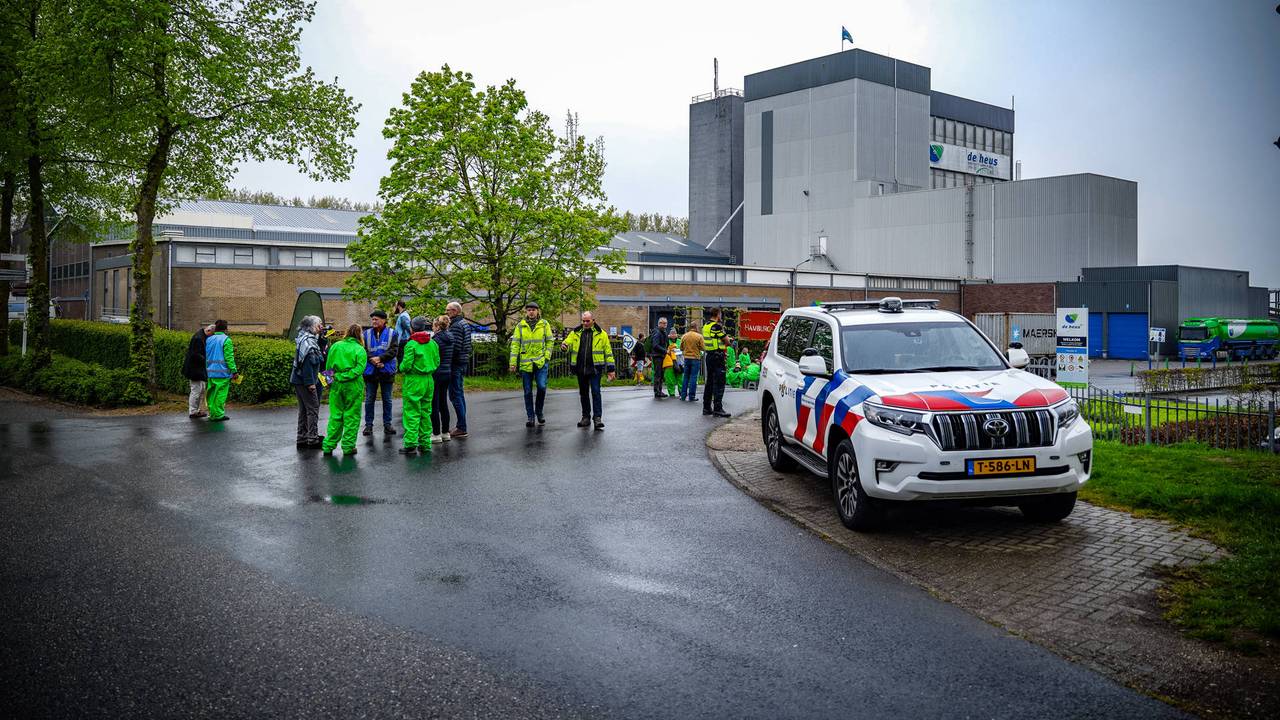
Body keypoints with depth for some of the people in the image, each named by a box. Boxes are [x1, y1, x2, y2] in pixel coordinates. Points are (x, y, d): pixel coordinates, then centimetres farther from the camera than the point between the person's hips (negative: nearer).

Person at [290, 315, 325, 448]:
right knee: (313, 409, -5)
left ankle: (302, 438, 19)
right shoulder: (308, 341, -16)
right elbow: (307, 363, -23)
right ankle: (312, 439, -3)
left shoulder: (305, 339, 16)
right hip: (305, 381, -10)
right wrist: (310, 382, -23)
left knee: (304, 409, 14)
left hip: (299, 381, 10)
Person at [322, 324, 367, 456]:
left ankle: (328, 446, 12)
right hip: (353, 386, -3)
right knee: (351, 416, 6)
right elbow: (359, 369, -15)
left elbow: (328, 366, 7)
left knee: (335, 415, 11)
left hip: (336, 385, 3)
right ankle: (348, 446, 9)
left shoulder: (335, 346, 4)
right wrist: (343, 376, -13)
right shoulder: (360, 350, -6)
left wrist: (334, 377, 14)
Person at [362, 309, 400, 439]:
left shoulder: (392, 333, 0)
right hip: (370, 371, 1)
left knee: (387, 399, 8)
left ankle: (387, 424, 17)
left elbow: (393, 350, -9)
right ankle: (368, 424, 13)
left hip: (387, 371, -1)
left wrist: (380, 358, -20)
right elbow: (363, 351, -3)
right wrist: (372, 360, -18)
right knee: (369, 399, 5)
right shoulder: (366, 334, 4)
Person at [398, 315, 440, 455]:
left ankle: (410, 444, -3)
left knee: (411, 413, -2)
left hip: (414, 381, -6)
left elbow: (406, 365, -16)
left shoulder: (411, 344, -13)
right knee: (426, 413, 12)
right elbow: (437, 363, 7)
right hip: (429, 380, 6)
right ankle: (425, 444, 16)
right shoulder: (433, 344, 5)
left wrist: (401, 367, 5)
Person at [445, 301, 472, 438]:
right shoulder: (465, 323, 16)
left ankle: (462, 428, -7)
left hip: (456, 363, -11)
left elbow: (455, 346, -21)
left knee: (455, 395, -8)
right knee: (459, 394, 16)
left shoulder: (456, 326, -15)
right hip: (463, 362, 11)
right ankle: (461, 425, 22)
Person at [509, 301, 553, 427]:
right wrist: (513, 362, -1)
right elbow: (515, 344, 4)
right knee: (528, 391, 4)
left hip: (541, 362, -1)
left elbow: (549, 341, 8)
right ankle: (530, 417, 13)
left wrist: (547, 356, -5)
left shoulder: (544, 324, 5)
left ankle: (539, 412, 10)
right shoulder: (520, 326, 5)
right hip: (525, 363, 1)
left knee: (541, 387, -13)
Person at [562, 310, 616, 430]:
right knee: (583, 393, 11)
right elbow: (568, 341, 3)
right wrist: (565, 345, -23)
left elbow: (608, 352, 5)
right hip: (580, 369, 4)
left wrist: (611, 369, 2)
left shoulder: (601, 334, 3)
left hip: (595, 368, -4)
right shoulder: (576, 333, 10)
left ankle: (597, 417, -8)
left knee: (595, 392, -10)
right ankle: (586, 417, 21)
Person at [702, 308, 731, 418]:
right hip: (718, 355, -9)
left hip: (708, 355, 9)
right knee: (719, 383, -7)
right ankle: (718, 409, -11)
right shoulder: (717, 326, -14)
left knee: (710, 382, 14)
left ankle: (706, 407, 18)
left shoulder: (705, 326, 11)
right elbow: (726, 341, -10)